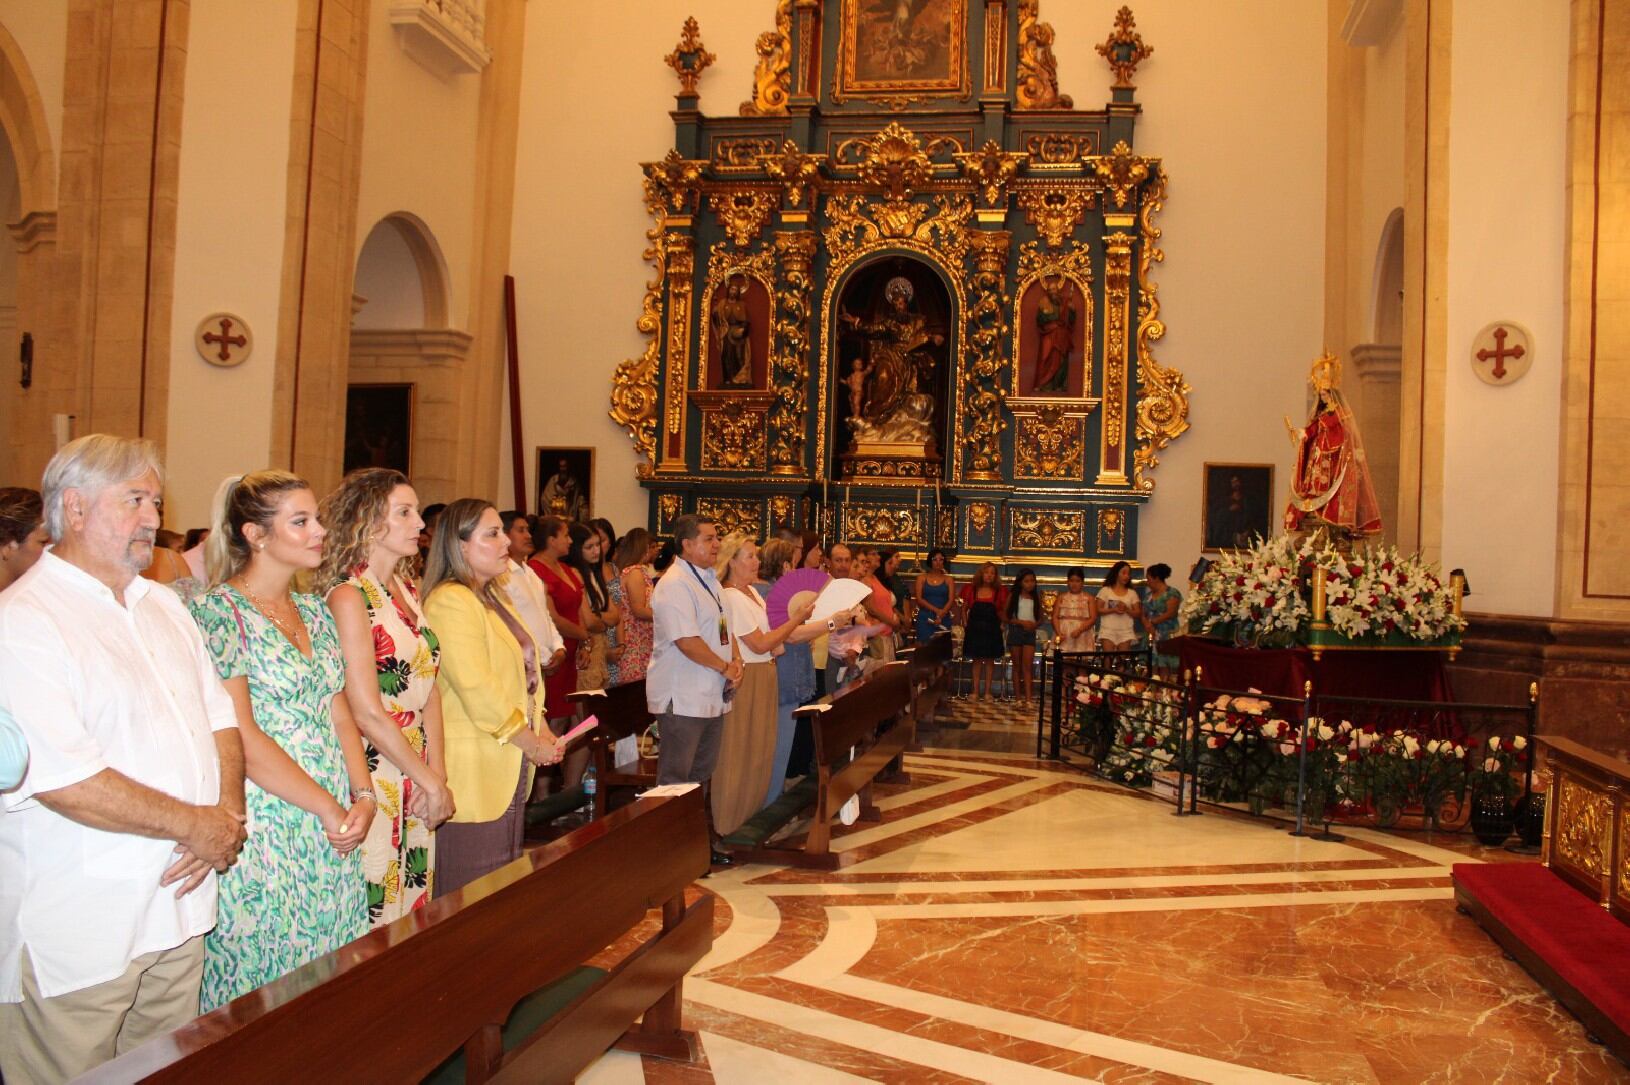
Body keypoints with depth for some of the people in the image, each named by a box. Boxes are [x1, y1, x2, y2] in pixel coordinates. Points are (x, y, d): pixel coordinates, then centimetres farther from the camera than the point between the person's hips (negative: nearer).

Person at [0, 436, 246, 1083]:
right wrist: (199, 826, -15)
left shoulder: (163, 606, 11)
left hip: (177, 905, 7)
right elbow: (62, 778, -23)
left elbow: (218, 717, 12)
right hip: (77, 934, -7)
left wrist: (229, 813, -6)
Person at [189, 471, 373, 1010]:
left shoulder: (315, 611, 11)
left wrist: (363, 796, -4)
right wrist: (328, 808, -13)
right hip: (264, 832, -6)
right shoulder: (219, 611, -10)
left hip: (336, 828, 6)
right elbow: (242, 738, -15)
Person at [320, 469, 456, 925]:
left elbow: (429, 689, 8)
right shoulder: (349, 596, -13)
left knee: (414, 912, 14)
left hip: (416, 783, 8)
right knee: (372, 927, 2)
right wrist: (431, 781, -10)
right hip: (373, 780, -7)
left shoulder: (408, 591, 11)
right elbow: (368, 713, -17)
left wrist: (438, 775, -2)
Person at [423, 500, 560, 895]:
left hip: (509, 770, 9)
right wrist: (531, 743, -13)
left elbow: (524, 674, 19)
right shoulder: (450, 601, -14)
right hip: (474, 770, -9)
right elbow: (477, 690, -21)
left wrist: (541, 731, 5)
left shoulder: (492, 596, 17)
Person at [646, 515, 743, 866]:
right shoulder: (675, 585, -17)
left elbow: (724, 628, 18)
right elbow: (687, 641, -24)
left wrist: (736, 660, 0)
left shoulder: (709, 581, 14)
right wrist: (725, 668, -15)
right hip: (682, 697, -10)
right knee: (676, 778, -1)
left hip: (711, 694, 10)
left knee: (702, 772, 17)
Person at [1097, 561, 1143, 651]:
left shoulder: (1132, 593, 10)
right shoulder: (1105, 590, 4)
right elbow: (1098, 610, -1)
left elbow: (1138, 614, 6)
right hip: (1108, 631, -2)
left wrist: (1126, 609, -12)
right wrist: (1113, 610, -15)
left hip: (1126, 632, 2)